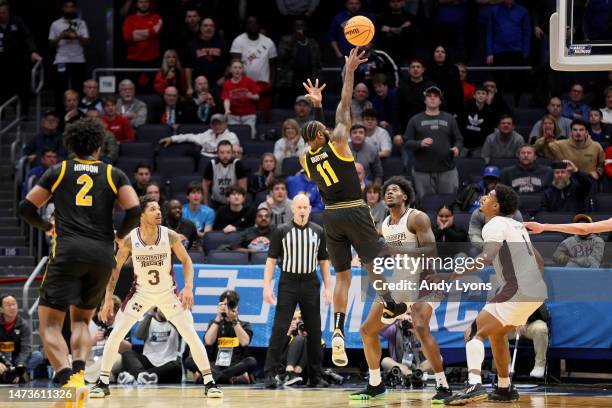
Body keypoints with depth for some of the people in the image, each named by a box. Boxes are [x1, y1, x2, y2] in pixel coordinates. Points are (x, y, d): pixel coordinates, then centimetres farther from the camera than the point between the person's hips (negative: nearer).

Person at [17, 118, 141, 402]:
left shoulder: (58, 171, 13)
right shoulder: (114, 174, 14)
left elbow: (25, 209, 12)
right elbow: (134, 211, 1)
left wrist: (47, 228, 30)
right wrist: (119, 235, 20)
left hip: (68, 251, -2)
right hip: (102, 255, 3)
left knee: (49, 323, -3)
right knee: (81, 319, 21)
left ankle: (68, 379, -28)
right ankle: (78, 372, -6)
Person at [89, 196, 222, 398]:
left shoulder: (170, 236, -17)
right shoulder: (130, 240, -17)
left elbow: (186, 261, -5)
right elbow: (115, 268, -4)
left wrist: (188, 287, -20)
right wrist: (108, 300, -7)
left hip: (168, 293, 0)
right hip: (141, 293, 0)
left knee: (191, 335, -9)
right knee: (115, 335, -6)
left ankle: (209, 383, 0)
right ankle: (103, 383, 7)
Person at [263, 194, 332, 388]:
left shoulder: (318, 232, 8)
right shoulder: (281, 231, 0)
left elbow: (324, 262, 11)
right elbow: (271, 260, 0)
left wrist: (328, 288, 4)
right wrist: (267, 286, -8)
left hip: (311, 285, 3)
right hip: (288, 283, -3)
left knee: (314, 331, 4)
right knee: (279, 329, -9)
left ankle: (315, 376, 12)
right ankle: (270, 374, -7)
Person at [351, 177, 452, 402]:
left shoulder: (417, 218, -12)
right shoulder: (385, 225, 13)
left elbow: (431, 251, -22)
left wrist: (397, 251, -27)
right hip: (396, 281, 9)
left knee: (421, 328, -29)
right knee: (367, 330, 7)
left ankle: (443, 386, -24)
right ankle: (375, 385, 21)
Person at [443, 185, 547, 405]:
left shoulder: (494, 224, -5)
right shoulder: (516, 225, 24)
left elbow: (487, 257, -22)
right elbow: (539, 262, 30)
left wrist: (454, 275, -24)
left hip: (517, 291, -9)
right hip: (537, 292, 9)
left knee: (474, 333, -12)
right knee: (496, 333, 28)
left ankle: (474, 384, -33)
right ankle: (504, 389, 32)